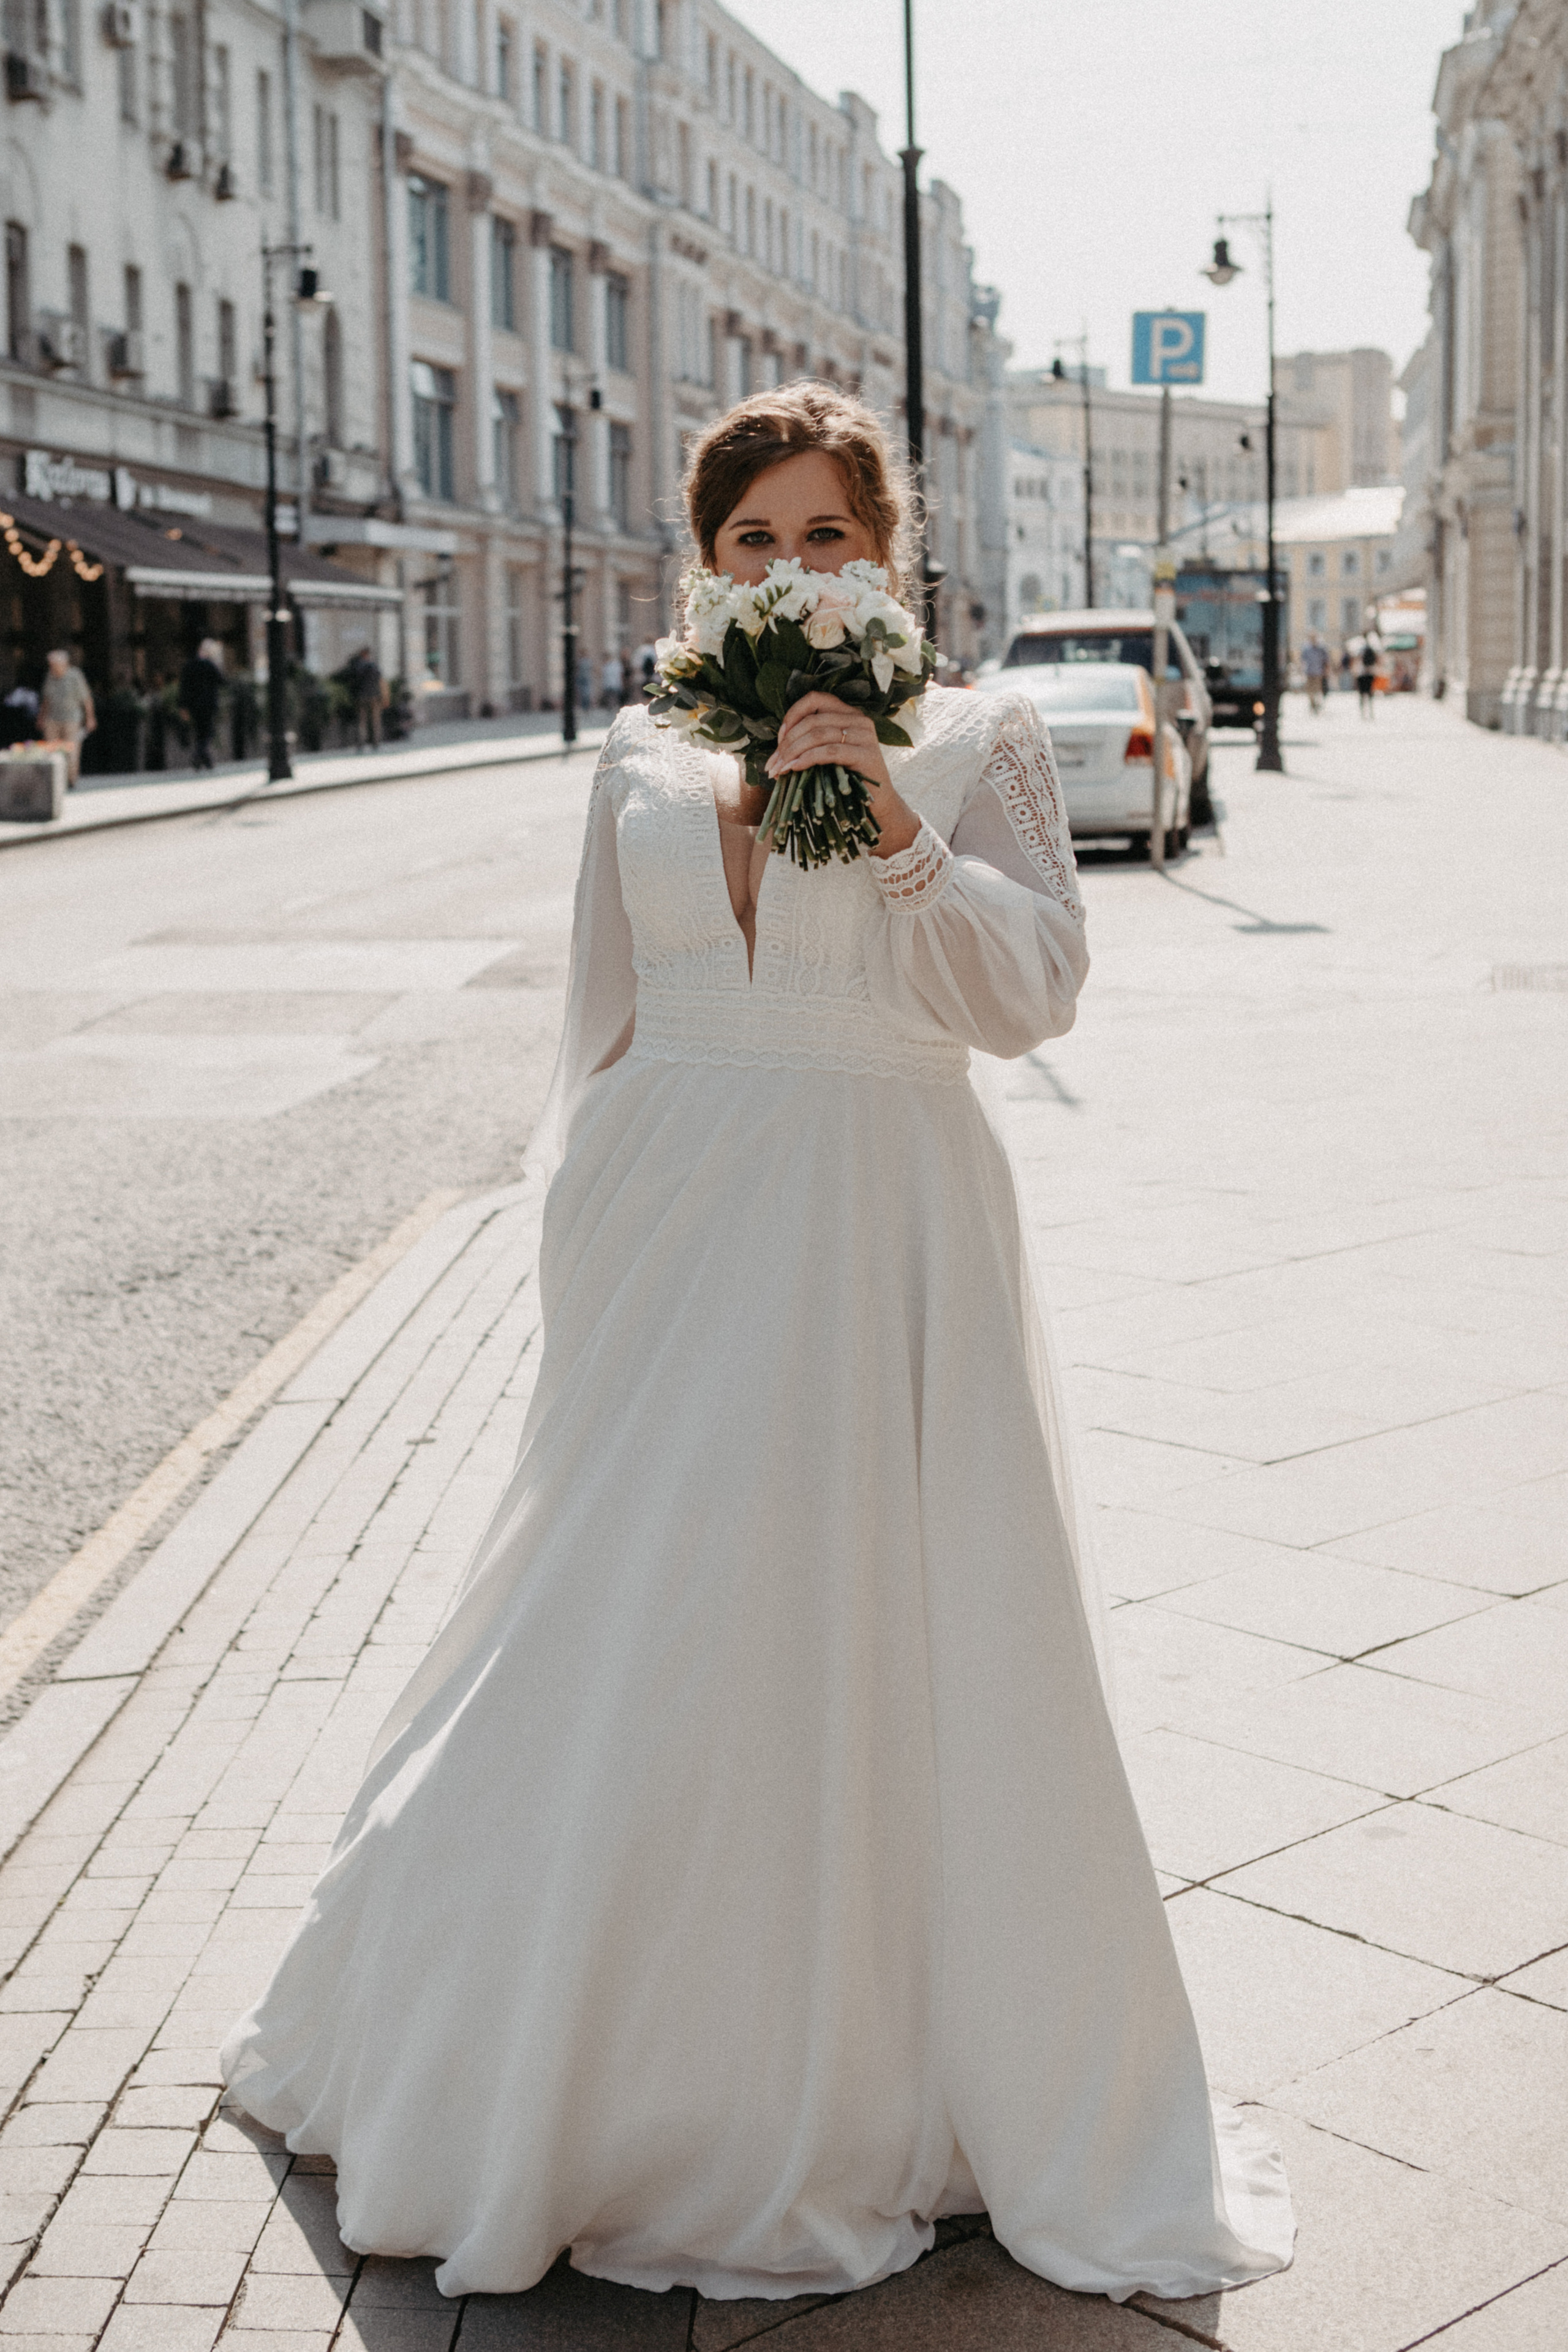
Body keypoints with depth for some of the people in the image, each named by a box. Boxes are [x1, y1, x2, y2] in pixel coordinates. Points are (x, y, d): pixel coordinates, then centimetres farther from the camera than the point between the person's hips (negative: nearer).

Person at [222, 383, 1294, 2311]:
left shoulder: (975, 743, 1)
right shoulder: (645, 755, 10)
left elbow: (1034, 994, -10)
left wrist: (895, 826, -22)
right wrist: (584, 1228, 15)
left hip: (882, 1240, -2)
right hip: (670, 1235, 3)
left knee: (886, 1644, 0)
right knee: (630, 1642, 6)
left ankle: (898, 2075, 21)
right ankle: (612, 2074, 28)